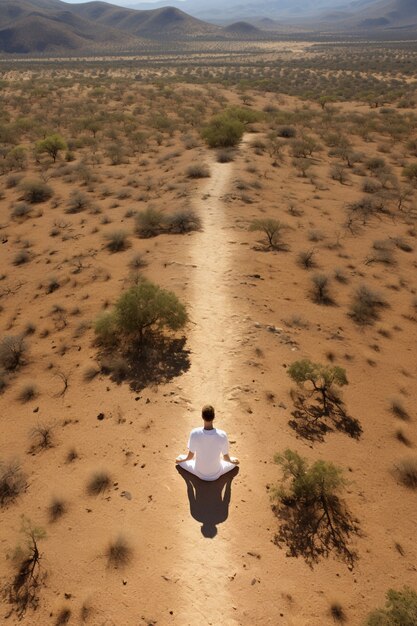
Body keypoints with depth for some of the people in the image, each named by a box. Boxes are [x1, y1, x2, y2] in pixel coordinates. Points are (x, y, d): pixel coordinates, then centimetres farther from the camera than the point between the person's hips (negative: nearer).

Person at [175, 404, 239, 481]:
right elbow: (226, 457, -11)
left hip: (199, 473, 0)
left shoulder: (194, 433, -27)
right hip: (216, 474, 1)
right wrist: (231, 460, 13)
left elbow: (190, 456, -12)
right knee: (234, 461, 28)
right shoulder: (222, 435, -27)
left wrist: (181, 459, 11)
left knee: (180, 458, 24)